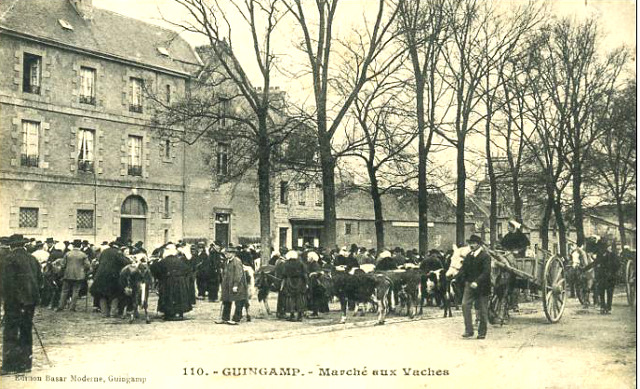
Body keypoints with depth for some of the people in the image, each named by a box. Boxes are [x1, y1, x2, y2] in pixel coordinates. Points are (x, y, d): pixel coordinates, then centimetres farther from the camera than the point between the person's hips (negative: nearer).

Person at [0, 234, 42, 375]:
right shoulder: (32, 259, 10)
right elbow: (40, 279, 12)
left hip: (15, 301, -6)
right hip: (30, 300, 6)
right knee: (26, 331, 14)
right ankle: (25, 363, 19)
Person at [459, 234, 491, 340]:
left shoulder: (485, 256, -9)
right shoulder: (469, 256, 11)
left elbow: (486, 272, -18)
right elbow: (464, 269, 10)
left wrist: (477, 282, -29)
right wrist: (458, 278, -7)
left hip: (481, 287, -5)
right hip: (469, 285, 5)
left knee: (482, 310, 4)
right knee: (465, 305, -10)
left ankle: (482, 332, 17)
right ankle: (468, 330, -4)